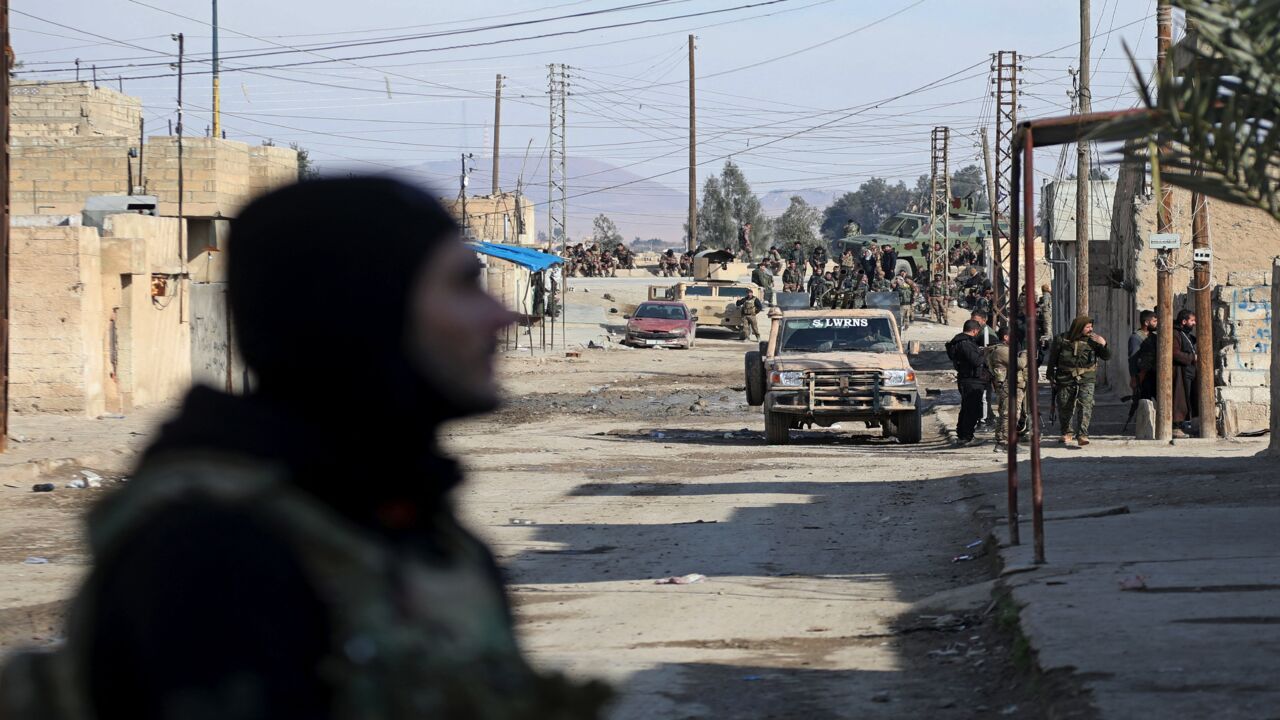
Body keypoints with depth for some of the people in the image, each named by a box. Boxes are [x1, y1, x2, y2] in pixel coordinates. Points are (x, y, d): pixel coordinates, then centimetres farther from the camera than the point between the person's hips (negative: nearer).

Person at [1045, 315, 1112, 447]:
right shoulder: (1062, 340, -1)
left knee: (1085, 405, -17)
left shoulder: (1092, 340, 2)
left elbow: (1107, 357, 4)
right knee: (1065, 407, 9)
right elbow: (1052, 358, 10)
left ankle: (1082, 435, -22)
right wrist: (1050, 376, 12)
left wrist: (1103, 345, -13)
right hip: (1065, 380, 1)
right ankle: (1067, 433, 30)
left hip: (1086, 380, -1)